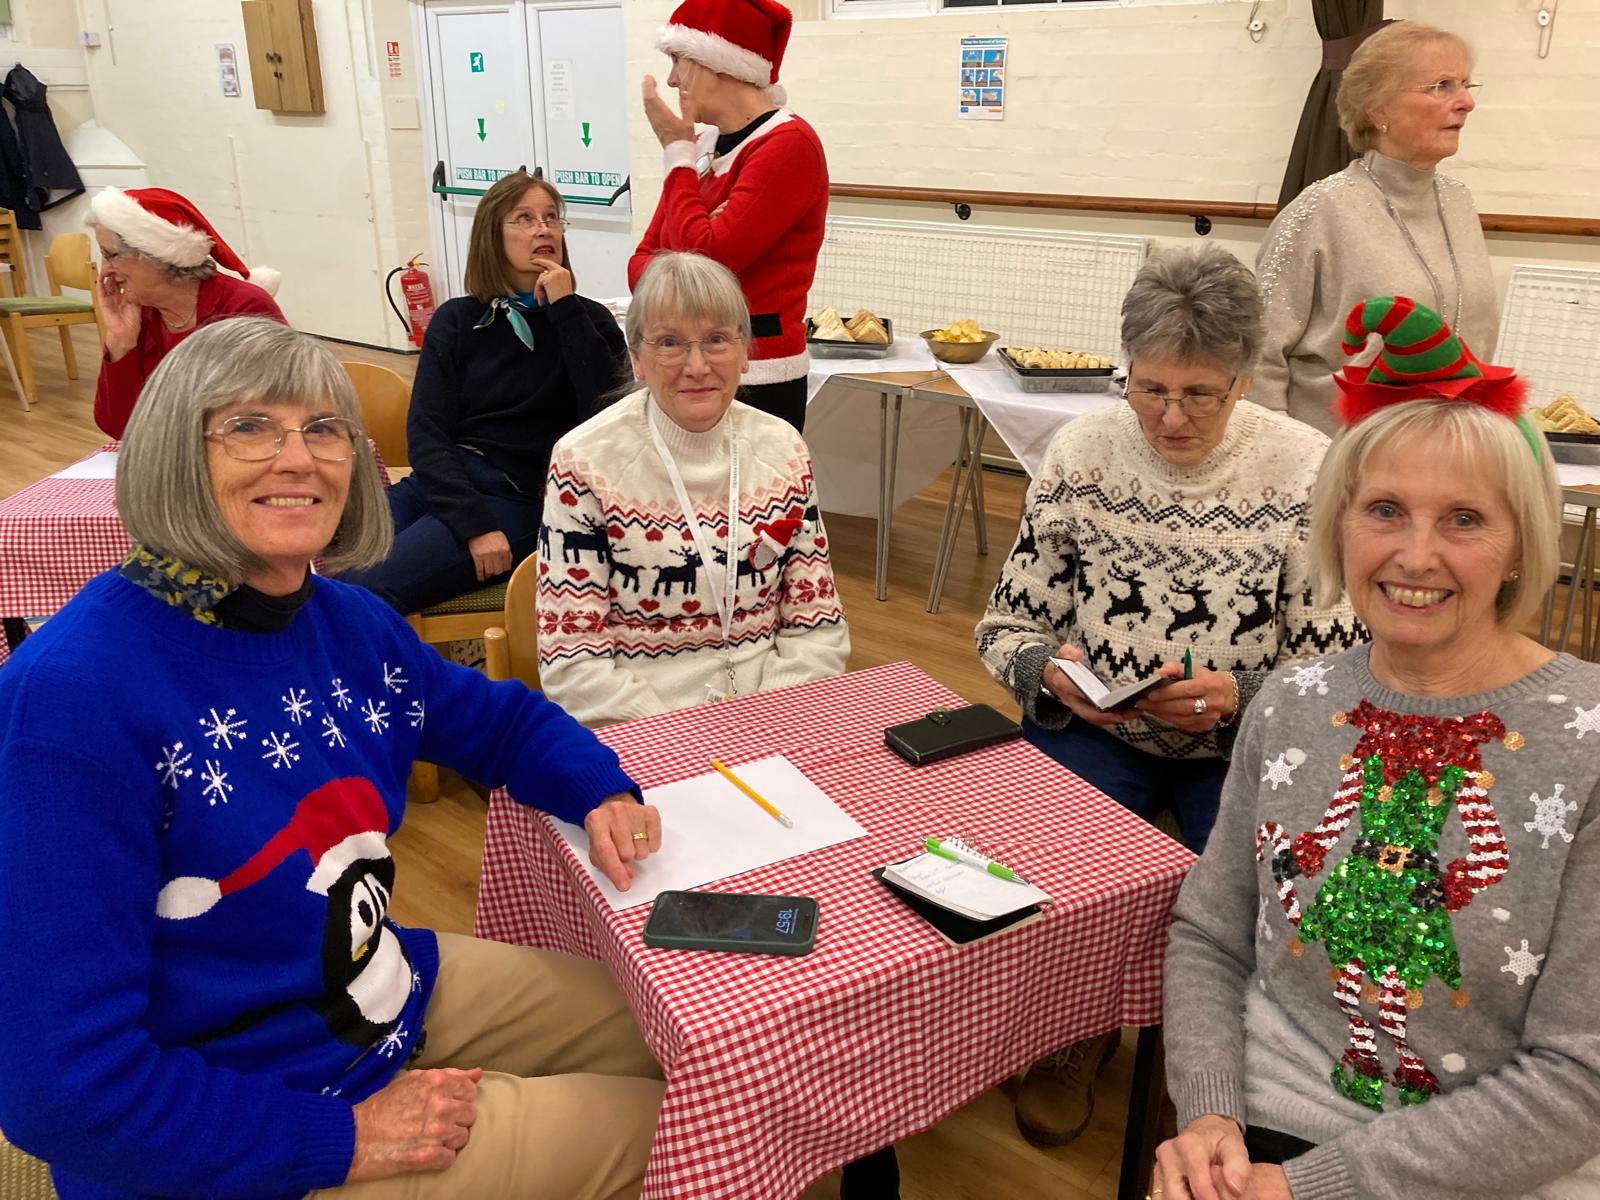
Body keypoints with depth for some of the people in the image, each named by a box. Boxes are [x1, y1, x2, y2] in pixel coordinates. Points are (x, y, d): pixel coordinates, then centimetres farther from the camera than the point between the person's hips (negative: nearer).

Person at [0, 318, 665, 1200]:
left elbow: (503, 718, 13)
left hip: (396, 993, 7)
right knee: (654, 1128, 3)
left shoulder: (352, 624, -6)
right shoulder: (77, 694, -28)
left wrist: (604, 797, -7)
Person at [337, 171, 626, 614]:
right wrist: (474, 524, -15)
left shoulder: (589, 320, 8)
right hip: (442, 483, 3)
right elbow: (425, 433, 1)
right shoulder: (457, 320, 11)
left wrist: (565, 309, -9)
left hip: (521, 498, -3)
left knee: (366, 590, -26)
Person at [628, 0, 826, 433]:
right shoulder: (701, 147, 10)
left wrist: (677, 153, -8)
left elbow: (706, 258, -20)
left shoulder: (789, 145, -12)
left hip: (756, 379, -7)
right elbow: (642, 261, 10)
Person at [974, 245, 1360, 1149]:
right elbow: (1006, 628, 1)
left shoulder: (1306, 474, -10)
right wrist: (1051, 668, -22)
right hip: (1093, 732, 1)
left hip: (1244, 747, -1)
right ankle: (1077, 1033, 12)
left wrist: (1238, 696, -28)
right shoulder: (1081, 455, -5)